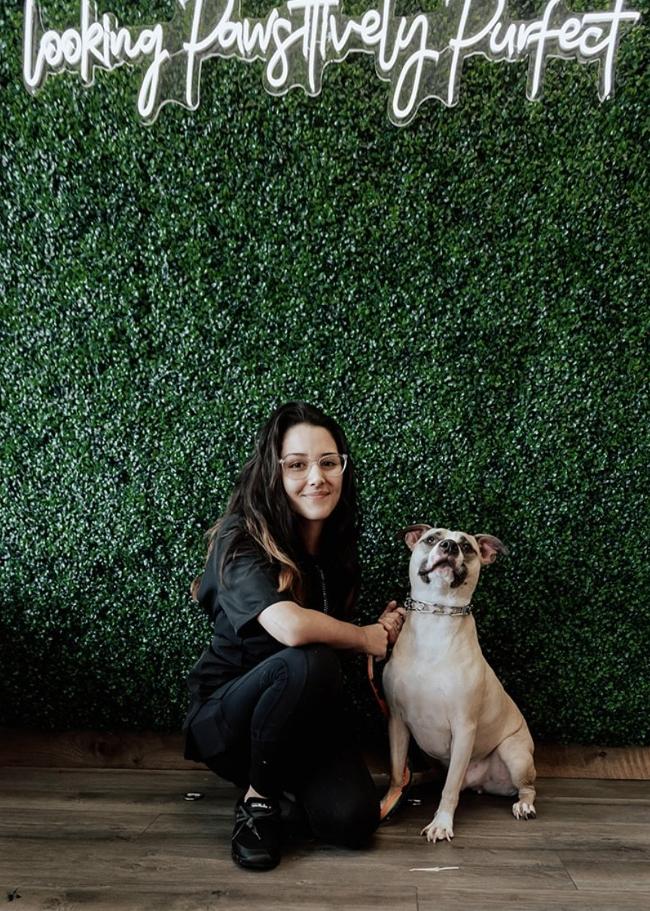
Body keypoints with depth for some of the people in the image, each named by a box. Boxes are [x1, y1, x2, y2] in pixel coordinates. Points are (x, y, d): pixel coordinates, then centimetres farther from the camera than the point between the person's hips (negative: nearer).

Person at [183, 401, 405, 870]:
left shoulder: (337, 543, 0)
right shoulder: (242, 539, -23)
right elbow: (290, 626, -40)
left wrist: (382, 628, -9)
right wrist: (366, 638, -21)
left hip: (303, 716, 5)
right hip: (227, 715, -5)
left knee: (352, 821, -19)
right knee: (308, 662, -36)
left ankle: (284, 778, 15)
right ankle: (257, 800, -10)